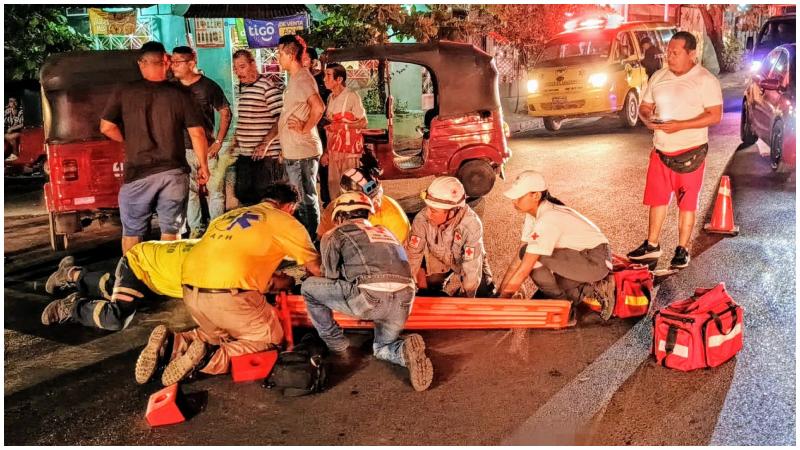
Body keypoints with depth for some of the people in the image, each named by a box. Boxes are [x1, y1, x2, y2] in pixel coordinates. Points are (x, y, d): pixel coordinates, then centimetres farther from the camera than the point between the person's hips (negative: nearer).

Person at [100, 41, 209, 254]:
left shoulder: (125, 93, -3)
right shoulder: (179, 94, -3)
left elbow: (106, 127, -3)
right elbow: (197, 133, -4)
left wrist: (128, 141, 14)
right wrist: (203, 165, 6)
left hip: (138, 173, 0)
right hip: (174, 173, 0)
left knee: (132, 232, 13)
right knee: (170, 230, 10)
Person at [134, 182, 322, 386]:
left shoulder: (230, 215, 26)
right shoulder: (285, 221, 9)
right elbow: (316, 268, 15)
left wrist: (281, 282, 40)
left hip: (190, 290, 7)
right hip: (227, 294, -7)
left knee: (224, 333, 30)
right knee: (270, 339, 13)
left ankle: (172, 344, 5)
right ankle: (211, 359, -9)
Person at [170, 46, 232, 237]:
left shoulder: (208, 85, -3)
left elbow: (225, 112, 2)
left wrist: (219, 141, -4)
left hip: (207, 148, -3)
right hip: (182, 149, 3)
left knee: (215, 190, 0)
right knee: (189, 191, 8)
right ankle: (195, 229, 19)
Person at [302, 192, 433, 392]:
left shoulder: (334, 235, 16)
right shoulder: (385, 232, 32)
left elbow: (331, 278, 17)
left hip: (370, 299, -6)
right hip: (404, 301, 6)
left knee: (309, 287, 17)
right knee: (382, 348, 32)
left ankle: (337, 346, 23)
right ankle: (406, 351, -2)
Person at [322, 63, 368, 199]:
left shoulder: (351, 96, -10)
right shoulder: (330, 98, 12)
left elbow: (363, 122, -9)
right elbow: (329, 127, 14)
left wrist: (341, 125, -17)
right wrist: (326, 152, 12)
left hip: (349, 150, -7)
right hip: (333, 150, 7)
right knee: (333, 187, 9)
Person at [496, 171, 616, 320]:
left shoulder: (548, 220, -28)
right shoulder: (533, 215, 0)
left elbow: (523, 270, -27)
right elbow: (518, 260, 1)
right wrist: (498, 294, -4)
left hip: (596, 261, -9)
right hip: (580, 256, 9)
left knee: (532, 256, -23)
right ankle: (589, 290, 9)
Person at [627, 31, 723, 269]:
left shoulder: (706, 80, -9)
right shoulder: (658, 77, 7)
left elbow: (715, 115, -14)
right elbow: (644, 107, 13)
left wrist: (681, 125, -24)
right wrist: (648, 119, -11)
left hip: (690, 151, -5)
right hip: (660, 150, 5)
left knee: (687, 202, 4)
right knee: (657, 198, 11)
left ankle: (682, 249, 14)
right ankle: (652, 245, 23)